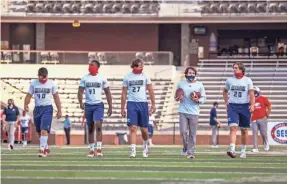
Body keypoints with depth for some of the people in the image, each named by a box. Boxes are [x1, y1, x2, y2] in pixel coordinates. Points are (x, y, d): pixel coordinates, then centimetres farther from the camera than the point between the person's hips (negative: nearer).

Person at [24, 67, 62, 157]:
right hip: (37, 108, 4)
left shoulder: (51, 84, 2)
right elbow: (29, 95, 7)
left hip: (47, 108, -4)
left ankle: (42, 149, -22)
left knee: (44, 129, -18)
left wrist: (59, 110, 3)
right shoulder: (33, 84, 6)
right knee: (39, 131, 10)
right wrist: (26, 105, -12)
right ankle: (46, 148, 27)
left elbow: (56, 97, 6)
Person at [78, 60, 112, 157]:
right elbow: (80, 91, 3)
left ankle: (99, 148, -15)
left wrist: (110, 106, 4)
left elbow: (107, 93, 7)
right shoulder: (84, 78, 5)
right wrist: (81, 103, -15)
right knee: (90, 128, 7)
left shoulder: (102, 78, 2)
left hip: (98, 105, -2)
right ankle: (91, 149, 14)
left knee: (98, 125, -19)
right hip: (88, 105, 3)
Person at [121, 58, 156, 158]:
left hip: (143, 104, 1)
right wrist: (122, 108, 7)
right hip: (131, 104, -1)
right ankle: (133, 150, -14)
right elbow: (124, 93, 8)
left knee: (144, 129, 4)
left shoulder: (145, 76, 5)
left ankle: (146, 144, 32)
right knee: (133, 128, -11)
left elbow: (151, 91, 9)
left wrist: (153, 105, 4)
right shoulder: (127, 77, 4)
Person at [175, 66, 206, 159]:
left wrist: (198, 100, -11)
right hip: (183, 111, 0)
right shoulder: (181, 84, 9)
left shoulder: (199, 85, 7)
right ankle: (185, 148, 14)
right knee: (183, 132, -8)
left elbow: (204, 98, 9)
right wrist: (178, 98, -6)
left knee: (192, 134, -2)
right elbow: (176, 97, 18)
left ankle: (190, 152, 4)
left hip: (194, 112, 0)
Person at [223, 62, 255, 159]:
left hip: (244, 106, 0)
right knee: (233, 127, -17)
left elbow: (251, 93, -4)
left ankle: (243, 151, 22)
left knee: (244, 130, 8)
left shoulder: (247, 80, 2)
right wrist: (226, 103, 14)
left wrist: (252, 105, -16)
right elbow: (225, 91, 23)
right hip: (232, 106, 0)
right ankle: (232, 150, -28)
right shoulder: (229, 80, 7)